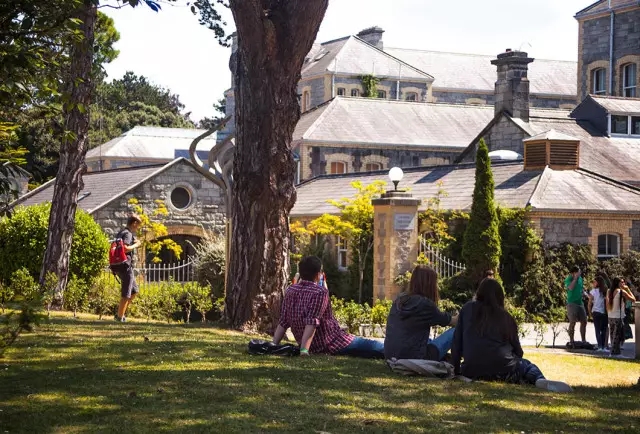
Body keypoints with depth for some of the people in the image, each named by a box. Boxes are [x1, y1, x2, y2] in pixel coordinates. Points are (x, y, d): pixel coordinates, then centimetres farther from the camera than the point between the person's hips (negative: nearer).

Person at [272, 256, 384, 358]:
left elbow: (283, 323, 4)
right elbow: (312, 322, -27)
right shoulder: (320, 292, -18)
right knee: (375, 347, 1)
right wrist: (304, 350, -33)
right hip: (332, 344, -8)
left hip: (314, 348, 8)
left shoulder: (290, 291, 3)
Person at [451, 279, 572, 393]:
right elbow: (517, 349, 14)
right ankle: (540, 380, -9)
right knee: (527, 365, 27)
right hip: (502, 369, -2)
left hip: (471, 371, 2)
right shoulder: (505, 316, 10)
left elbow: (457, 341, 10)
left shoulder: (467, 309, 11)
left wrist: (456, 369, 19)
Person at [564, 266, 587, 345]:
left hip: (580, 303, 7)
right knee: (572, 322, -7)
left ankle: (583, 340, 17)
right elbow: (571, 288, -26)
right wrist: (575, 278, -22)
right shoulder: (568, 279, -8)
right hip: (572, 303, -7)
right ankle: (571, 341, -2)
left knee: (584, 322, 8)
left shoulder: (580, 278, 11)